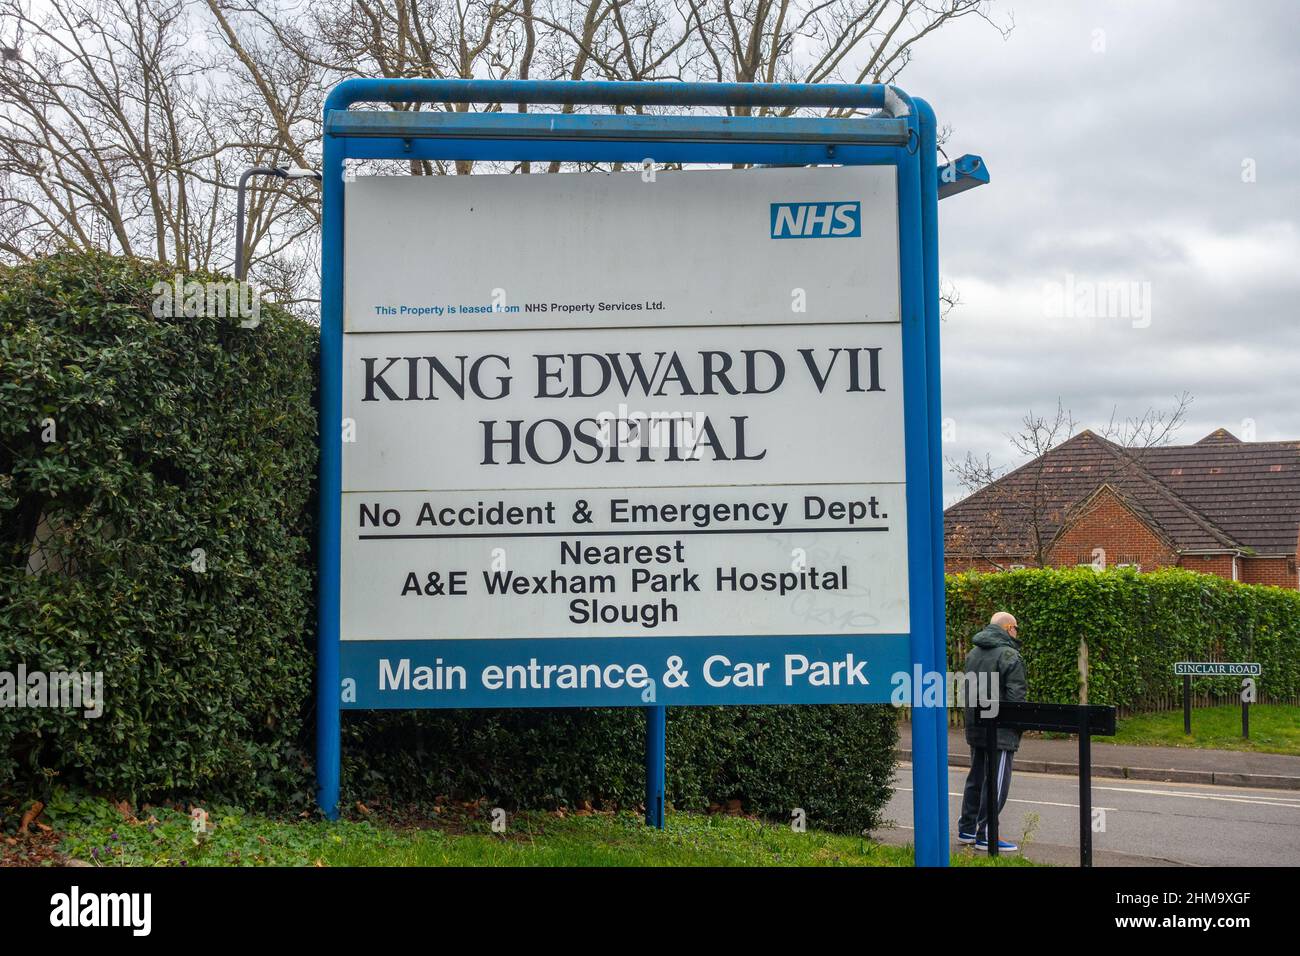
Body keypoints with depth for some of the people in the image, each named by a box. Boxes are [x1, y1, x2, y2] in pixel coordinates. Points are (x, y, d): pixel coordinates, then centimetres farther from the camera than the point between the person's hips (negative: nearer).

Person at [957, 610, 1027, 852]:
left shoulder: (973, 654, 13)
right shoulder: (1009, 656, -13)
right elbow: (1015, 696, -17)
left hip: (975, 728, 8)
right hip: (1000, 731, -8)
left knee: (976, 778, 17)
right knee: (996, 781, -2)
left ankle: (966, 829, 23)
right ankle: (986, 836, -1)